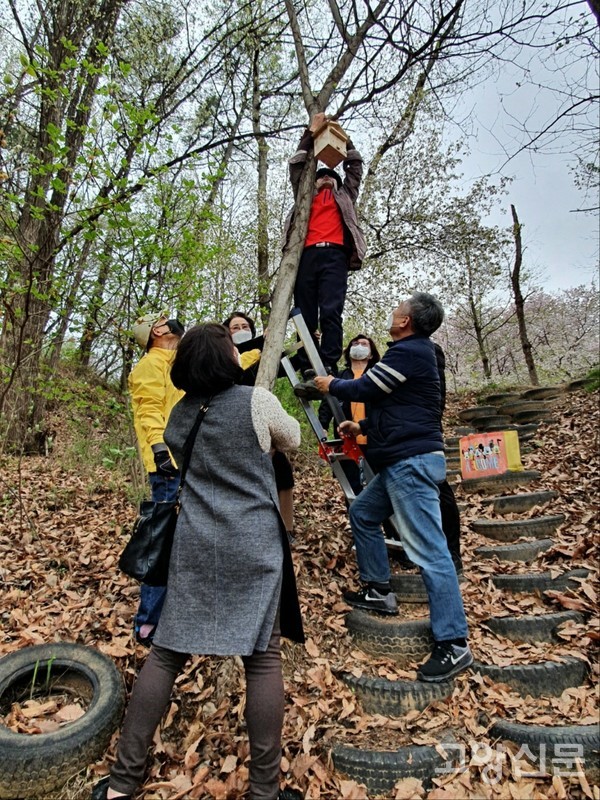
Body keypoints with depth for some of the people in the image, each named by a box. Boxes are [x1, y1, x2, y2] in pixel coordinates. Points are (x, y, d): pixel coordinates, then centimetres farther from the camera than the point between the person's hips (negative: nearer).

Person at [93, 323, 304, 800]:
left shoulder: (179, 415, 7)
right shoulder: (257, 401, -8)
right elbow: (292, 440, 10)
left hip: (194, 545, 5)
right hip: (253, 545, -4)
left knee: (166, 652, 14)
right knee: (263, 656, 7)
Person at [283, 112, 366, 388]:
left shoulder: (344, 196, 33)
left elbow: (355, 164, 36)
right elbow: (296, 164, 33)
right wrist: (312, 132, 35)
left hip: (334, 255, -1)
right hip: (307, 255, 2)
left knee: (330, 312, -19)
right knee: (305, 316, -9)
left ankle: (328, 369, -25)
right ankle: (307, 372, -12)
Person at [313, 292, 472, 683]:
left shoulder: (408, 351, -13)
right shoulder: (416, 352, 19)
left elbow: (363, 389, -8)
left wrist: (331, 385, 10)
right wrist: (363, 427, 23)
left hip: (412, 462, -11)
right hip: (402, 462, 11)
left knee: (429, 551, -8)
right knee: (363, 513, 21)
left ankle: (454, 644, 2)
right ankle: (379, 591, 31)